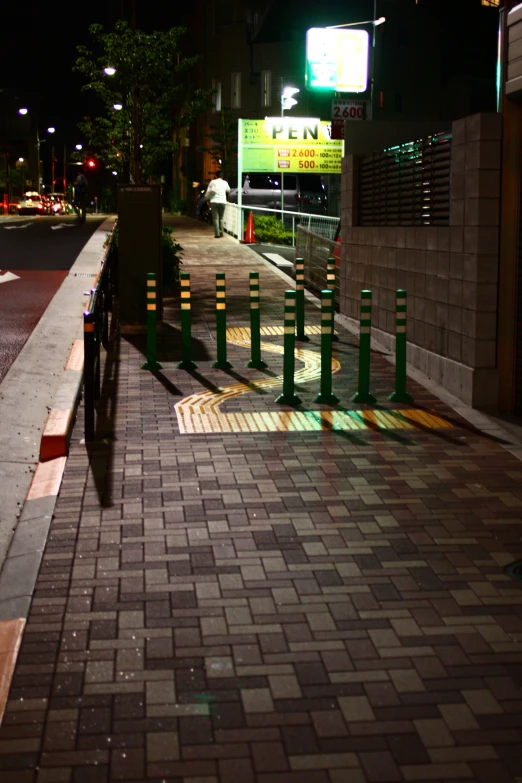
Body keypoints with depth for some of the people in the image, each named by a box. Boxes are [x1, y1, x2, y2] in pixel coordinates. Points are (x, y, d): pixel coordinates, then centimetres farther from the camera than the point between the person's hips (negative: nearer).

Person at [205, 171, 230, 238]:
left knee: (215, 218, -1)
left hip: (214, 202, -2)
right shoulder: (225, 183, 9)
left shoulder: (213, 182, 2)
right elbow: (228, 190, 28)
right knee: (221, 218, 15)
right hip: (222, 202, 2)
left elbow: (208, 192, 0)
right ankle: (221, 233, 11)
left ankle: (217, 234, -8)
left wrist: (207, 198, 16)